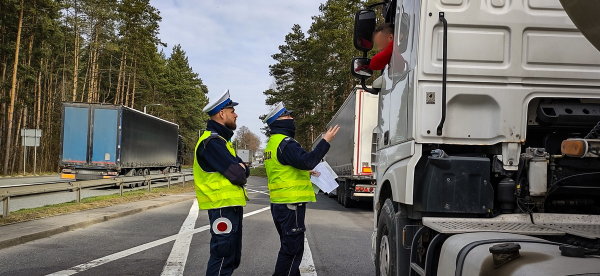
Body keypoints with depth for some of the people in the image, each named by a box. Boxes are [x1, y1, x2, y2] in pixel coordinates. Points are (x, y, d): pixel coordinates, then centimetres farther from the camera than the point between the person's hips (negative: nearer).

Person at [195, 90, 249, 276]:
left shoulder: (220, 139, 18)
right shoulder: (212, 142, -16)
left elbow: (243, 170, 14)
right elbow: (238, 174, -21)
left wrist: (240, 169, -7)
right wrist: (240, 170, -1)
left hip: (231, 205, 11)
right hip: (223, 206, -11)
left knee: (232, 258, 17)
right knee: (223, 257, -7)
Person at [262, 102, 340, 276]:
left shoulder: (272, 144, 18)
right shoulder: (285, 143, -15)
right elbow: (307, 161, -27)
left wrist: (305, 172, 22)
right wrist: (325, 141, -21)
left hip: (278, 203, 11)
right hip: (291, 203, -11)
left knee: (289, 247, 19)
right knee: (292, 249, -5)